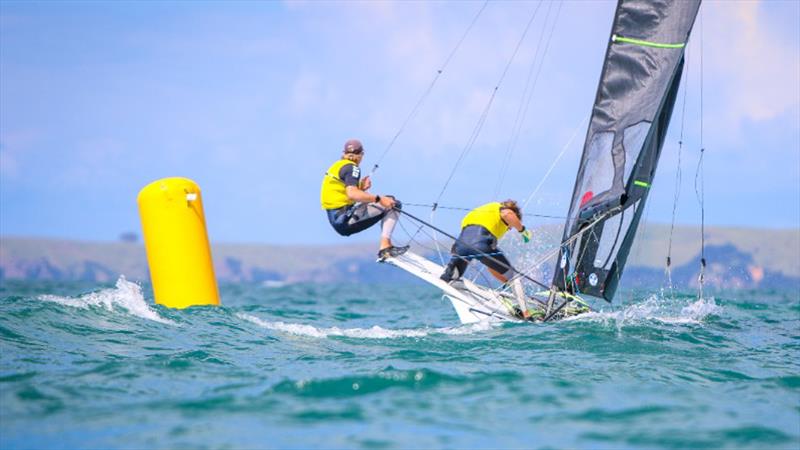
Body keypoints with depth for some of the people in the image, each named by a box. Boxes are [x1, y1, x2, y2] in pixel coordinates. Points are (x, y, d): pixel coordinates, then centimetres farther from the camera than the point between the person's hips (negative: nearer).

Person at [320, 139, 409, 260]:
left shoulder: (337, 166, 17)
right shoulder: (351, 168, -10)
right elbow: (352, 194, -27)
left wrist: (360, 187, 11)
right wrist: (378, 199, -24)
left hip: (336, 220, 9)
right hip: (346, 219, -9)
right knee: (392, 203, -9)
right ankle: (385, 247, -17)